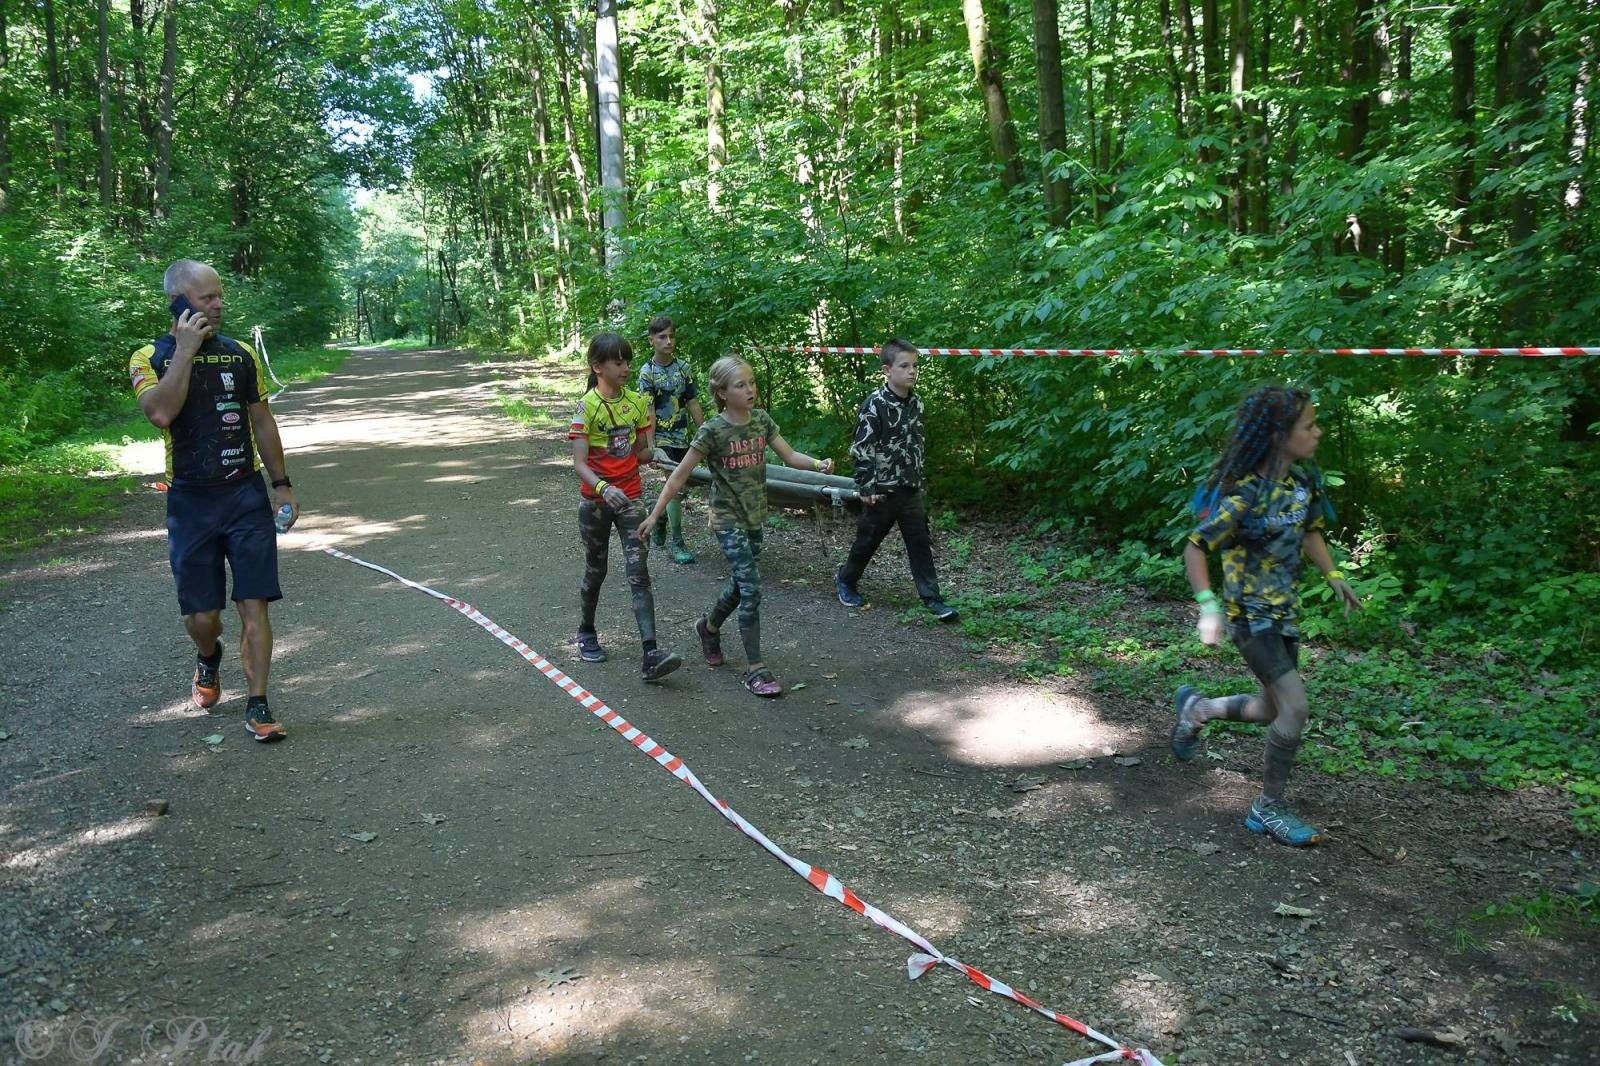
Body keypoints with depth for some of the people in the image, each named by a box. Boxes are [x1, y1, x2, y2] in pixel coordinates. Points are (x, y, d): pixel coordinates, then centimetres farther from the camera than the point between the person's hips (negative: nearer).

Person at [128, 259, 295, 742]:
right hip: (191, 502, -1)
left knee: (254, 605, -4)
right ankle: (208, 659, 39)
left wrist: (282, 484, 9)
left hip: (246, 495, 1)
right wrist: (186, 350, -19)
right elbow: (161, 411, -23)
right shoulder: (150, 357, -3)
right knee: (202, 615, 4)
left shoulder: (240, 353, 5)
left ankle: (258, 707, 3)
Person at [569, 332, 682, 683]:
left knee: (639, 573, -9)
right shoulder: (587, 407, -12)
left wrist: (654, 454, -4)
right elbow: (579, 463, -21)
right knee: (596, 571, 13)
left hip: (629, 498, 2)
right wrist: (604, 488, -36)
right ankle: (587, 632, 39)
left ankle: (651, 654, -17)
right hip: (595, 500, -2)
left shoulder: (637, 402, 1)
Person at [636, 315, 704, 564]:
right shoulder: (647, 372, -8)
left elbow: (693, 404, 8)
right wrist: (652, 448, -21)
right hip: (662, 439, -5)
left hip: (682, 438, 5)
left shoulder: (682, 368, 5)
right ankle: (677, 543, -3)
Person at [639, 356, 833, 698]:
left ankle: (709, 627, 47)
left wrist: (818, 464, -18)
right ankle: (754, 668, -3)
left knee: (740, 585, 18)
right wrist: (656, 513, -13)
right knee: (751, 588, -12)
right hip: (728, 520, -6)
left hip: (755, 517, 6)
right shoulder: (712, 431, -15)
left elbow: (790, 456, 2)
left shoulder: (761, 420, 1)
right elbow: (680, 474, -11)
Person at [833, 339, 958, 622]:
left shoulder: (916, 402, 3)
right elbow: (860, 448, -15)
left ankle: (932, 598, 6)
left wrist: (919, 479, 15)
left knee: (920, 543, 3)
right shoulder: (874, 405, -16)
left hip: (910, 489, 5)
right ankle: (844, 579, 33)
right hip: (881, 490, -5)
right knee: (868, 540, 11)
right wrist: (866, 487, -15)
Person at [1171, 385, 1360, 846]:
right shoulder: (1244, 495, -24)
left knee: (1274, 709, 15)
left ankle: (1197, 708, 39)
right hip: (1251, 614, -8)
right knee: (1295, 707, -11)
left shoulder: (1302, 480, 0)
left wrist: (1334, 576, 6)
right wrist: (1208, 606, -29)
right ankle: (1269, 808, 5)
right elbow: (1194, 547, -20)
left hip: (1284, 611, 8)